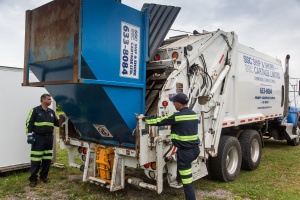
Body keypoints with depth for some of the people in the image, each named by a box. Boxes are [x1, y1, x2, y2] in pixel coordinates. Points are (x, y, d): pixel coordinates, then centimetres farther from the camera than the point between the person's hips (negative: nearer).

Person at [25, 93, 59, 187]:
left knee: (47, 159, 10)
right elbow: (29, 123, -7)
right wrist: (29, 135, -14)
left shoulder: (51, 112, 12)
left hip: (49, 138, 6)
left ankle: (44, 176, 23)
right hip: (38, 138, -5)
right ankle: (33, 179, 7)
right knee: (36, 159, -3)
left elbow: (56, 123, 19)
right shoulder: (35, 110, -4)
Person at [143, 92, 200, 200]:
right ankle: (179, 179, 54)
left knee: (187, 181, 0)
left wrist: (144, 118, 9)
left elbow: (159, 121, -6)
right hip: (195, 149, 8)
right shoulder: (194, 114, 8)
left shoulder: (176, 116, -14)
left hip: (185, 152, -8)